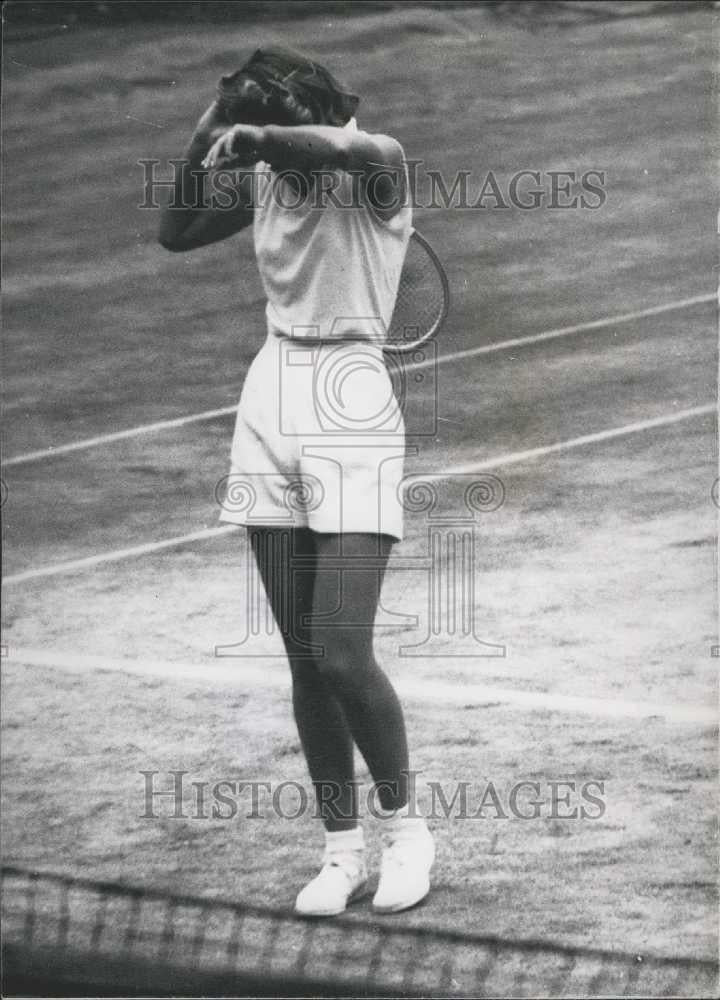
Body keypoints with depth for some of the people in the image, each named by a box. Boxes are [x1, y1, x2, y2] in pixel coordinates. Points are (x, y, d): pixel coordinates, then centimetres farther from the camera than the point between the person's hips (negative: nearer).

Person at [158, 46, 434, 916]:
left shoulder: (377, 172, -10)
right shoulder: (261, 183, 7)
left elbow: (348, 145, -33)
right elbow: (176, 233, 15)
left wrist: (254, 133, -29)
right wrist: (204, 141, 3)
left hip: (352, 416, -5)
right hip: (271, 405, 6)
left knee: (342, 655, -12)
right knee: (304, 660, 5)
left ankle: (403, 828, 9)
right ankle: (342, 849, 13)